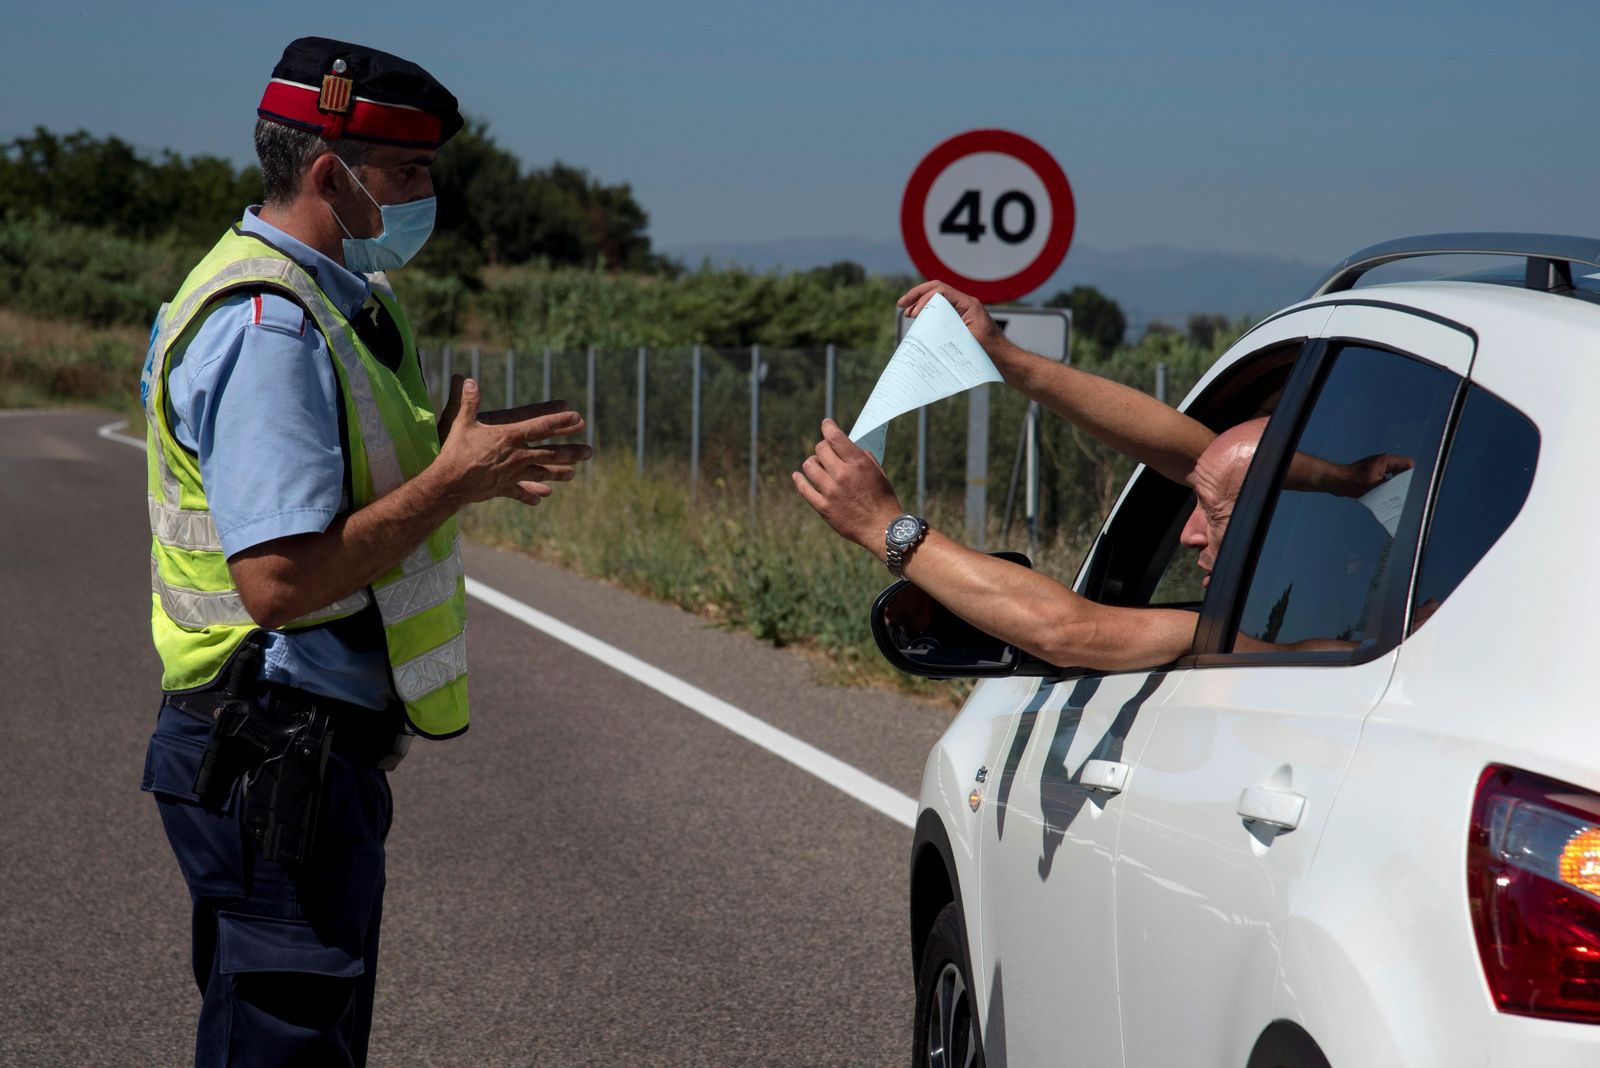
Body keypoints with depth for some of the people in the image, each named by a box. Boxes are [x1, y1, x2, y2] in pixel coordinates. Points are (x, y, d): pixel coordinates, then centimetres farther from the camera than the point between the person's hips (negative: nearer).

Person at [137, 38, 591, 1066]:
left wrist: (468, 460, 5)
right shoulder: (264, 326, -20)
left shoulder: (325, 302, 14)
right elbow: (277, 578, -28)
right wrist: (456, 478, -19)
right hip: (277, 757, -11)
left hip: (312, 745, 11)